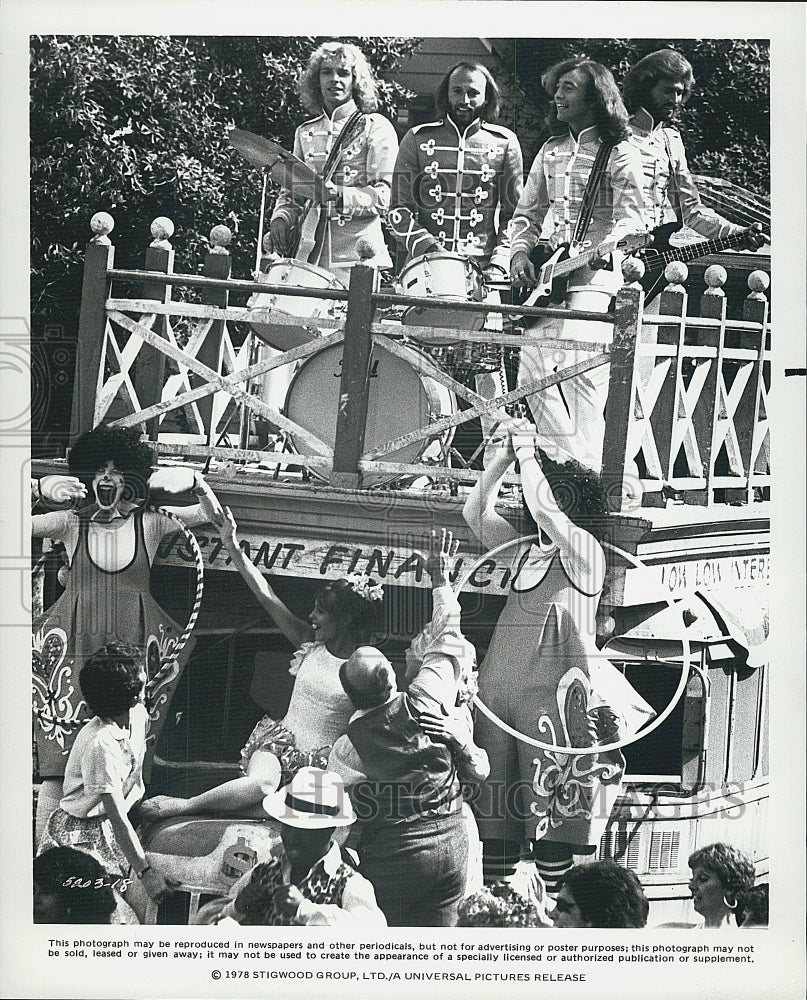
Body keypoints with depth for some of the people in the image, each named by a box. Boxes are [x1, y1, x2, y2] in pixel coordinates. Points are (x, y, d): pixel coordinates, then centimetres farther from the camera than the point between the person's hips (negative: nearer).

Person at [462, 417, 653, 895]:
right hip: (497, 689, 6)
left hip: (552, 694, -6)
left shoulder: (585, 552, -1)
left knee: (549, 815, -6)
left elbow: (542, 506, -15)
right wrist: (503, 457, 8)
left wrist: (528, 454, -3)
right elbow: (476, 512, 16)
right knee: (496, 812, 5)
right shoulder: (524, 550, 18)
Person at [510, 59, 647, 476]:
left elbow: (631, 221, -10)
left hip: (594, 274, -7)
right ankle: (562, 464, 10)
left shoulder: (619, 154, -1)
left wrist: (591, 252, -24)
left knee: (579, 369, -18)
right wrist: (520, 253, 3)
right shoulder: (551, 150, 19)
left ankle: (584, 472, -15)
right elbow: (527, 214, 21)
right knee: (532, 375, 1)